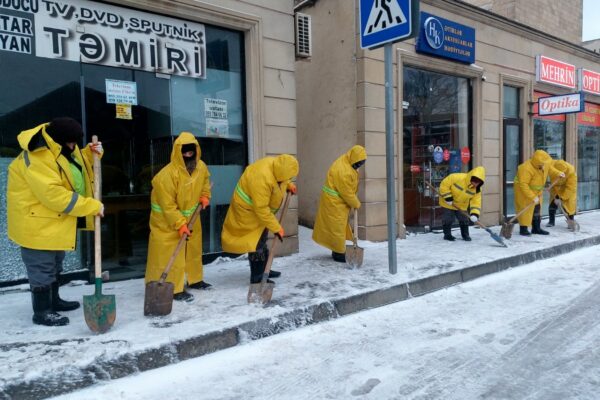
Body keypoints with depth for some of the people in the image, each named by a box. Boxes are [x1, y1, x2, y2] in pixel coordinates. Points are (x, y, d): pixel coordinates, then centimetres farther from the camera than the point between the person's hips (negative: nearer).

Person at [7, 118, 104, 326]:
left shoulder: (59, 147, 1)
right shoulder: (36, 158, -29)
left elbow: (74, 165, 19)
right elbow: (54, 195, -34)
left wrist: (91, 153, -3)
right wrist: (92, 206, -31)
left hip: (57, 220, 10)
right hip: (38, 221, -10)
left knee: (55, 264, 22)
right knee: (42, 268, 1)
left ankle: (53, 300, 38)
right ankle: (41, 312, 15)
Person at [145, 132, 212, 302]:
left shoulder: (201, 167, -7)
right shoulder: (167, 175, -30)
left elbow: (205, 180, 19)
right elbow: (168, 206, -27)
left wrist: (205, 195, 3)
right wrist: (180, 224, -29)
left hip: (190, 216, 8)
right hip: (167, 220, -7)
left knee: (193, 249, 18)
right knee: (172, 254, -7)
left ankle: (194, 279, 35)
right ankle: (175, 289, 0)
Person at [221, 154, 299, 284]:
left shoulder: (276, 164, -13)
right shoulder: (262, 179, -38)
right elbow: (261, 209, -32)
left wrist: (288, 185, 4)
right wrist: (276, 228, -27)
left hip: (259, 207, 9)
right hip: (248, 210, -9)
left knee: (261, 239, 18)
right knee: (256, 243, -5)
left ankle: (263, 270, 32)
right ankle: (257, 278, 4)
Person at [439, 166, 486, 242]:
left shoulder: (477, 190, -17)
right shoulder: (458, 177, -34)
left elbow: (476, 201, -18)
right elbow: (444, 184, -28)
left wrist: (474, 214, -32)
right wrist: (448, 197, -28)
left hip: (462, 205, 5)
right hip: (448, 203, -4)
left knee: (464, 219, 9)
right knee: (448, 218, -1)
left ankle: (465, 234, 26)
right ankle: (447, 234, 14)